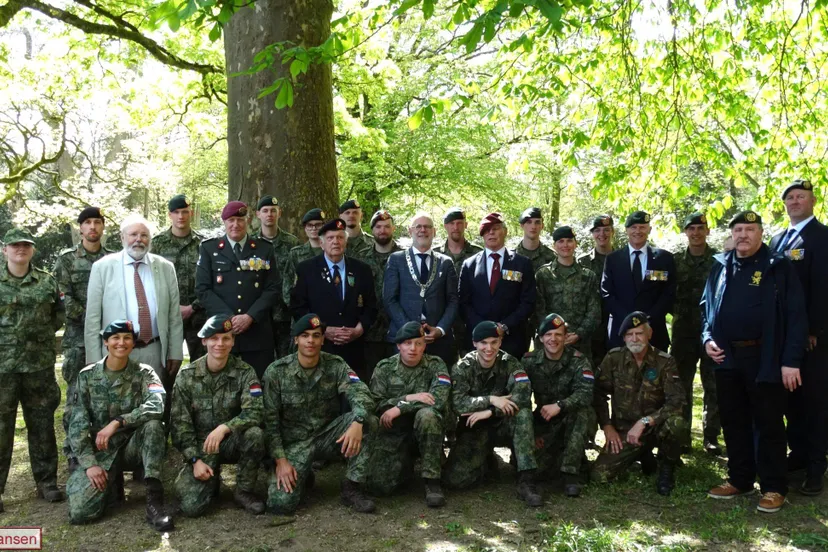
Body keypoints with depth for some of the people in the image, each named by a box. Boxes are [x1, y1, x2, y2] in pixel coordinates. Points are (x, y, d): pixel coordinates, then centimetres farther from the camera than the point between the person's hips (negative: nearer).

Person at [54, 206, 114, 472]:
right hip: (78, 336, -2)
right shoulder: (66, 259, 3)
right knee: (76, 393, -1)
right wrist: (87, 317, -11)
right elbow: (62, 297, -5)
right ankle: (74, 452, 7)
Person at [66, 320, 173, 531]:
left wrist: (117, 422, -32)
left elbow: (156, 406, -25)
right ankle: (112, 485, 14)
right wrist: (89, 463, -15)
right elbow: (78, 425, -4)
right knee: (80, 512, -19)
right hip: (102, 451, 1)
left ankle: (154, 499, -30)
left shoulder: (144, 373, -4)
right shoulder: (87, 376, -1)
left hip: (134, 446, -1)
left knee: (153, 424, -33)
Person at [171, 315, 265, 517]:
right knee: (191, 506, -20)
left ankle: (244, 491, -9)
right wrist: (195, 460, -14)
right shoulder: (187, 375, -6)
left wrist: (224, 428, -38)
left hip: (232, 442, 0)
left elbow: (254, 413, -21)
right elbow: (179, 423, -5)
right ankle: (212, 481, 17)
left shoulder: (244, 372, -9)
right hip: (201, 445, 0)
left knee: (254, 433, -34)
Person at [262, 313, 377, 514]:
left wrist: (357, 423, -42)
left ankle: (352, 488, -12)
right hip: (294, 441, -1)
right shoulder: (276, 371, -9)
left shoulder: (336, 366, -6)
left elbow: (361, 394, -21)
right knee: (280, 503, -22)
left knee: (368, 420, -26)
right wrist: (280, 460, -18)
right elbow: (269, 421, -8)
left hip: (328, 436, 2)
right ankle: (303, 477, 14)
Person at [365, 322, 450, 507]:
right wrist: (408, 398, -19)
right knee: (378, 484, -18)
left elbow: (439, 399, -19)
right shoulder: (384, 367, 2)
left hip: (426, 431, -1)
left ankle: (432, 480, -21)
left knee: (427, 414, -35)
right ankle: (405, 463, 17)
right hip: (392, 433, 2)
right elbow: (375, 404, -7)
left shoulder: (435, 365, -4)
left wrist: (400, 407, -19)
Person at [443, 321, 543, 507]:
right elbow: (458, 402, -21)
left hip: (502, 426, 1)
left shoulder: (509, 363, -6)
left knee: (523, 412, -31)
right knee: (455, 478, -22)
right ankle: (486, 461, 11)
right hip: (474, 429, 0)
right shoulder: (463, 367, -7)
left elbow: (523, 395, -23)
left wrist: (489, 412, -27)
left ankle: (526, 480, -27)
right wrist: (491, 399, -31)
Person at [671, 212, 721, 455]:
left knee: (714, 386, 3)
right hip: (683, 330, 2)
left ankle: (711, 436, 12)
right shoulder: (675, 261, 6)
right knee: (681, 384, 6)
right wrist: (677, 312, -5)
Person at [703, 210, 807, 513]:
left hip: (765, 359, -5)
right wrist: (707, 338, 1)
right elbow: (706, 307, 18)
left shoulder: (779, 267, -4)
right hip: (727, 358, 5)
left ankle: (773, 487, 15)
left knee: (768, 424, 3)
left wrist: (791, 360, -15)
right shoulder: (720, 266, 10)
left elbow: (796, 315, -9)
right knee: (733, 422, 12)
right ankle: (739, 479, 26)